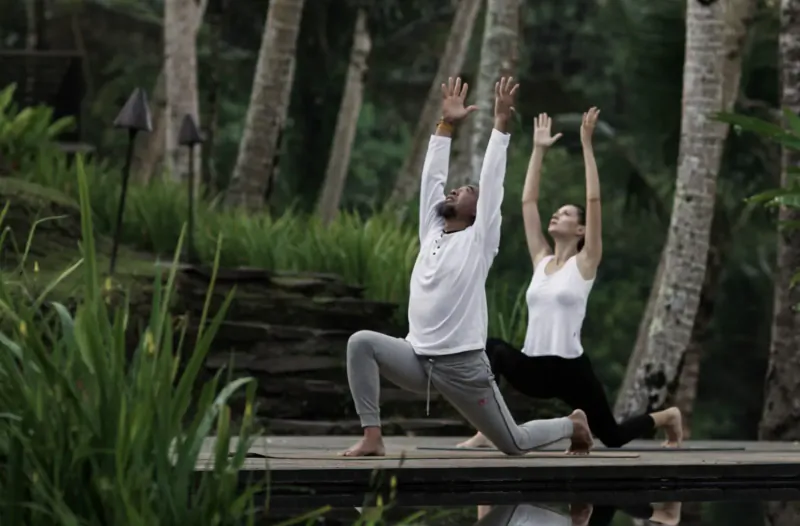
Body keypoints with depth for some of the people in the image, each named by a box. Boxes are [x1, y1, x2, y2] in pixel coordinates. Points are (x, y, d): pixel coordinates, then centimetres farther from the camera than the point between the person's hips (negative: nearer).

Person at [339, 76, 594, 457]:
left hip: (463, 365, -5)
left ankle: (572, 425, 37)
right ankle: (372, 437, -18)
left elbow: (492, 181, -8)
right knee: (361, 343, -21)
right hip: (418, 358, 5)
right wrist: (446, 125, 14)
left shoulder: (479, 240, -3)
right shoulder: (431, 232, 11)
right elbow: (432, 176, 13)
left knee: (513, 444, 5)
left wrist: (501, 123, -8)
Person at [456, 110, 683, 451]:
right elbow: (528, 201, 10)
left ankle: (666, 417, 37)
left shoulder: (585, 263, -4)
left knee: (611, 437, 6)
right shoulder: (541, 260, 9)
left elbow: (594, 201, -11)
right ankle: (485, 433, -23)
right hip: (534, 367, 4)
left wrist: (587, 145, -12)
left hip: (570, 369, -4)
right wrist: (538, 150, 10)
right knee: (491, 350, -24)